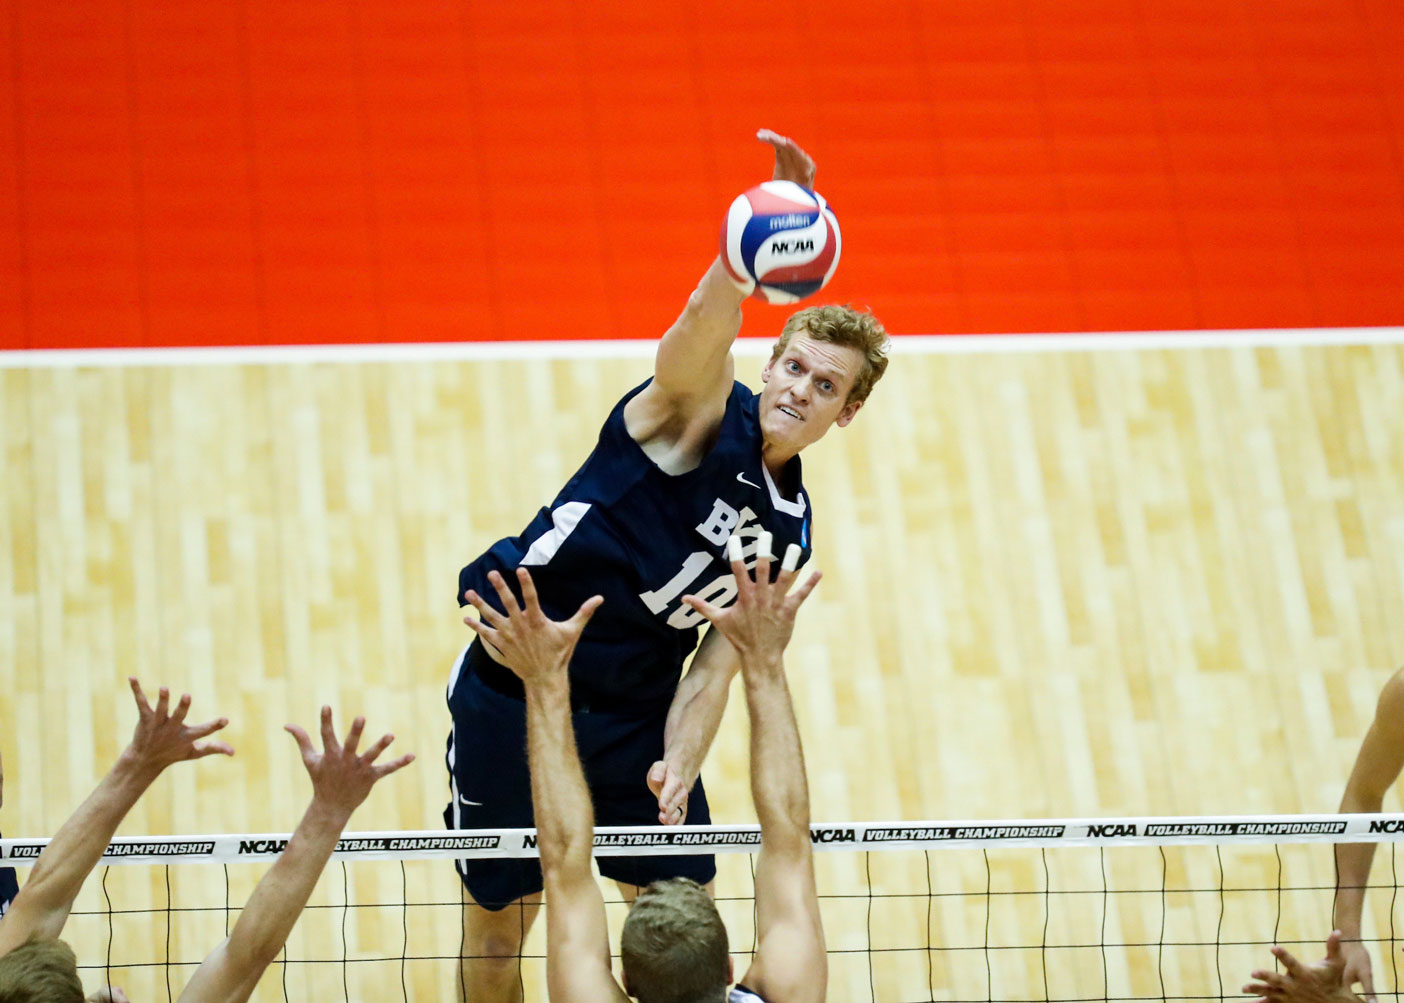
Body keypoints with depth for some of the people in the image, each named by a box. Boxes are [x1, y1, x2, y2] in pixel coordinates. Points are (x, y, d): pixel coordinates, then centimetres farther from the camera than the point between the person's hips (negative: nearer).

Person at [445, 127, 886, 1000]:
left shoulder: (786, 534, 5)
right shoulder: (703, 410, -10)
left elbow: (713, 670, 0)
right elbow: (700, 335, -35)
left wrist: (678, 769, -21)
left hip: (632, 717, 5)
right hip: (512, 688, -5)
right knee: (497, 926, 6)